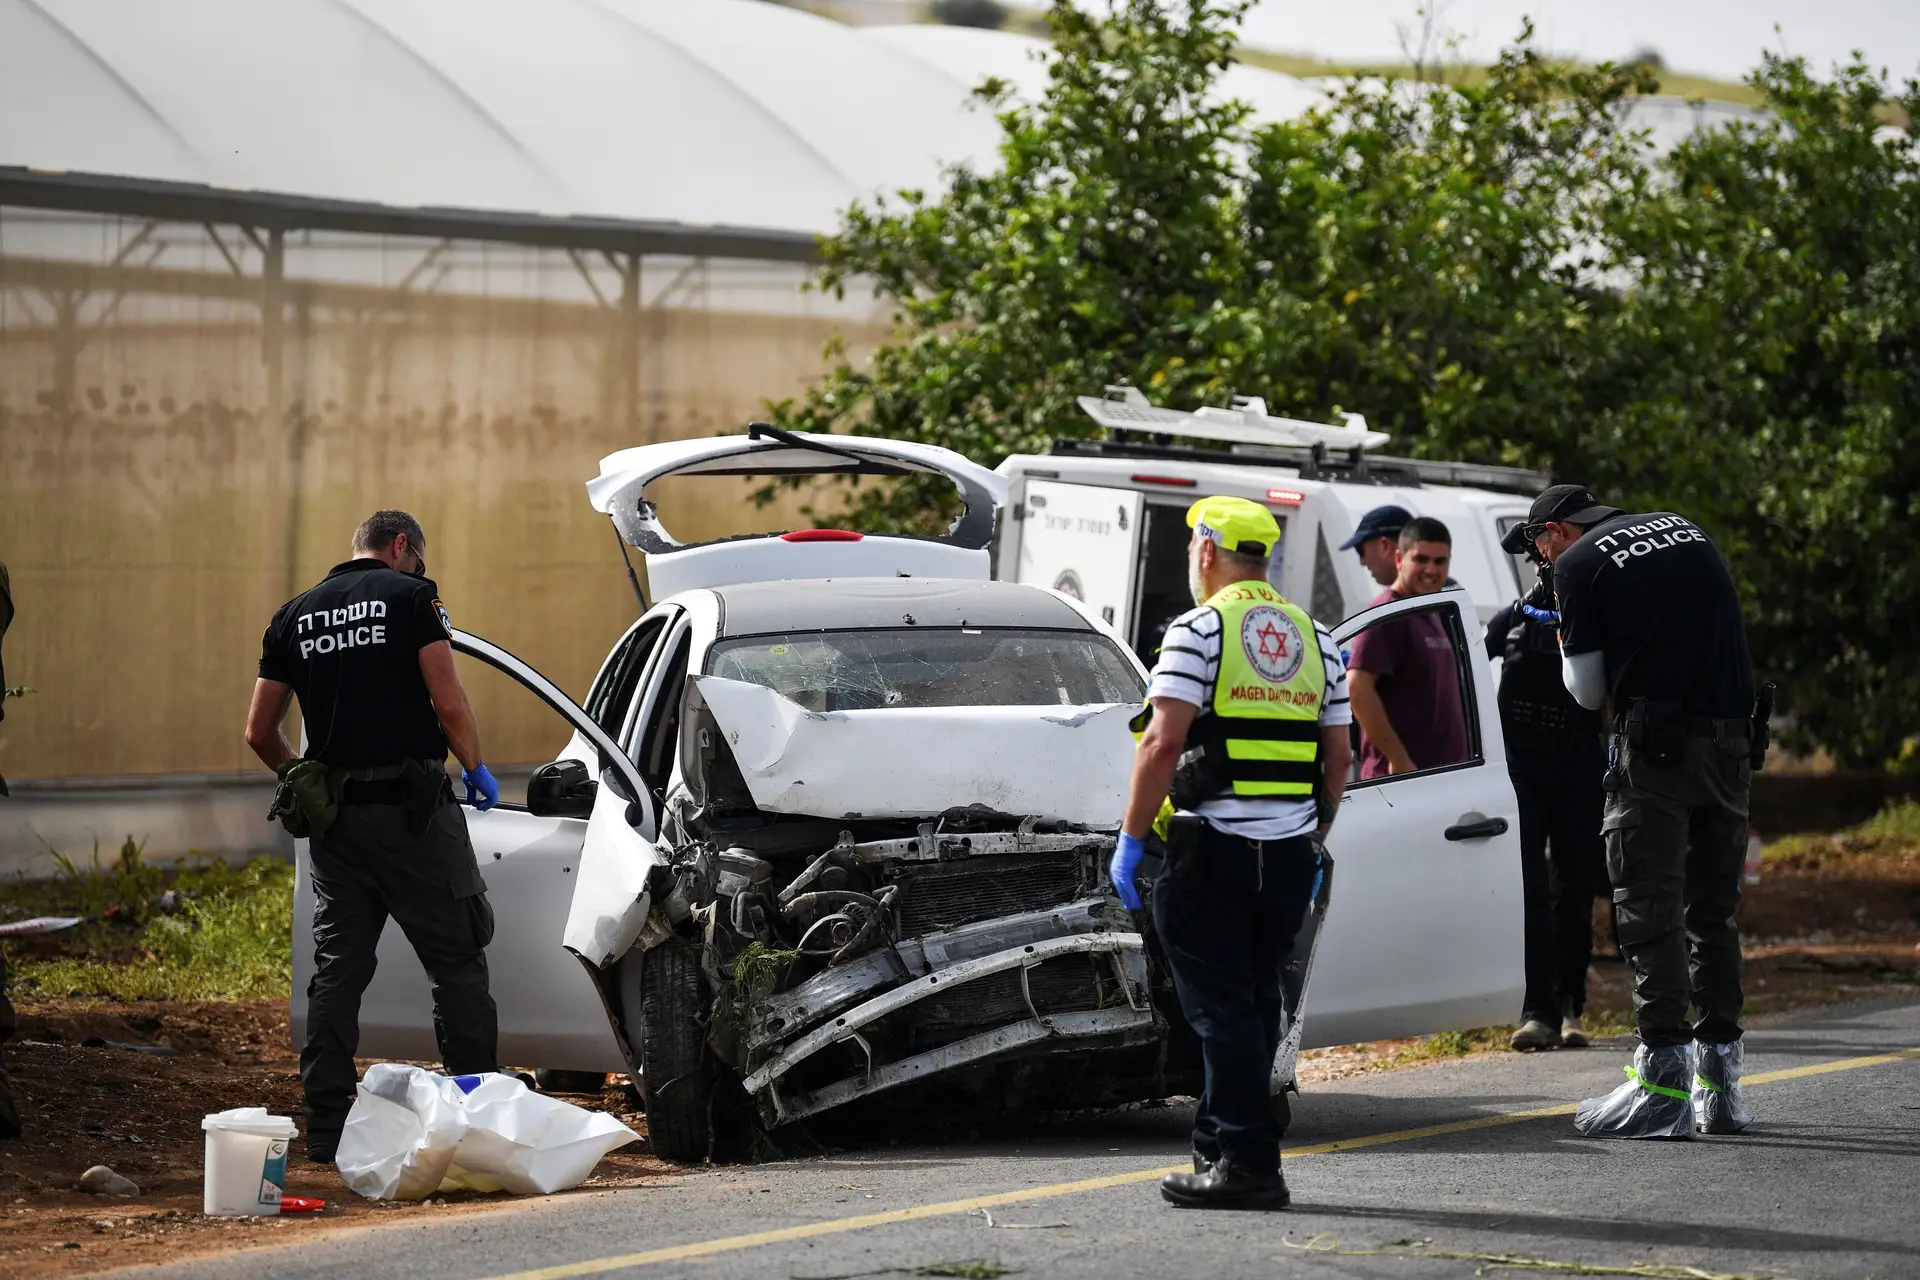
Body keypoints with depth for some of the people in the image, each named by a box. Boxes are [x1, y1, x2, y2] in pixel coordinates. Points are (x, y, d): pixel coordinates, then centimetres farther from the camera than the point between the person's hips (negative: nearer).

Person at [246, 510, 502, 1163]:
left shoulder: (296, 615, 12)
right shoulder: (410, 596, -3)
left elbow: (260, 731, 12)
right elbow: (449, 703, -12)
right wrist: (476, 768, 4)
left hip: (332, 816, 5)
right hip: (411, 808, -5)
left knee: (336, 971, 9)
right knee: (456, 960, 2)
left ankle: (325, 1127, 6)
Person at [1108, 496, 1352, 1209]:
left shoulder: (1200, 629, -6)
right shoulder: (1314, 637, 13)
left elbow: (1164, 743, -14)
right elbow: (1339, 755, 14)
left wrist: (1131, 838, -11)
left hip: (1212, 847, -6)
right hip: (1291, 850, 6)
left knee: (1221, 1007, -4)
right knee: (1256, 1002, 13)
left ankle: (1247, 1162, -7)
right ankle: (1219, 1143, 20)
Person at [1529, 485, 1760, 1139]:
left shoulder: (1579, 564, -1)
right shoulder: (1687, 530, 18)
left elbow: (1588, 691, 1)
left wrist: (1569, 643, 21)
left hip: (1657, 747, -6)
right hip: (1733, 738, 6)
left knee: (1649, 910, -4)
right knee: (1713, 912, 13)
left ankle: (1663, 1085, -10)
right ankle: (1720, 1083, 13)